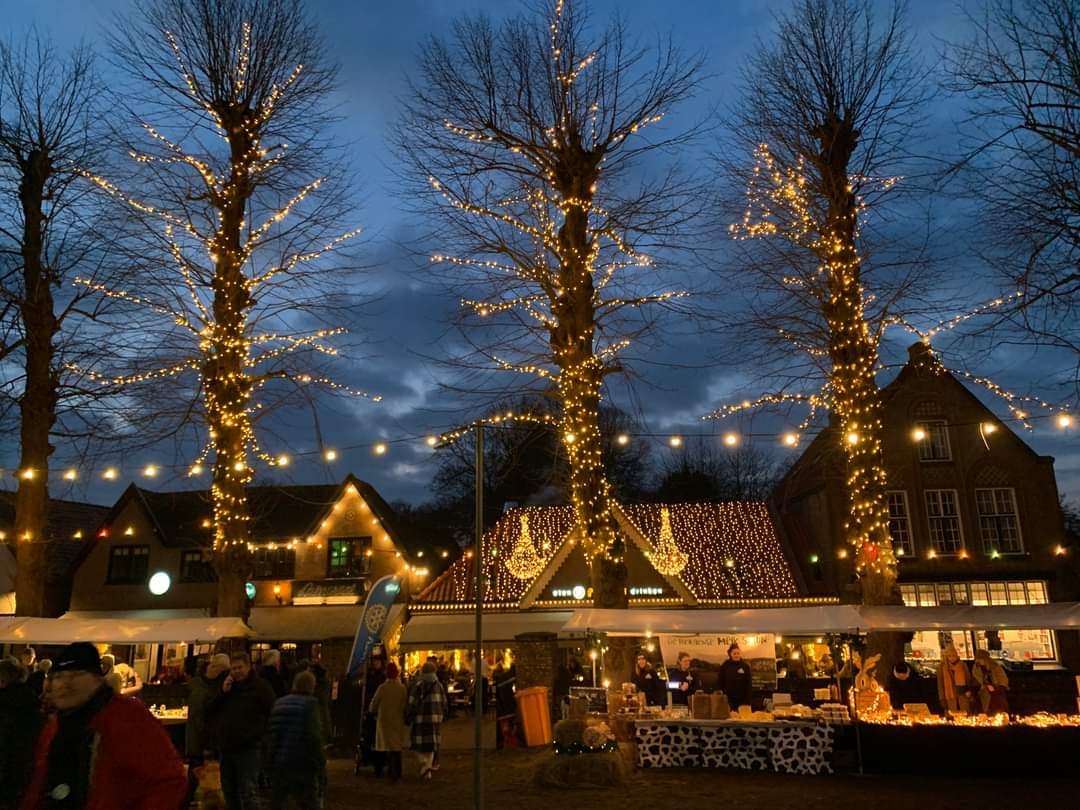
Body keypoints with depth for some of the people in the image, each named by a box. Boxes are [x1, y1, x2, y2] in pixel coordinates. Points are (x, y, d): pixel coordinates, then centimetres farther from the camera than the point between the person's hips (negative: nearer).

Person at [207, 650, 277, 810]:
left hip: (248, 749, -6)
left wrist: (259, 734, -13)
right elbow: (209, 712, 6)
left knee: (248, 794, -9)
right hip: (226, 749, 6)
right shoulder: (226, 686, 13)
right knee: (229, 792, 16)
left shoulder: (260, 686, -4)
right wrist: (222, 693, -7)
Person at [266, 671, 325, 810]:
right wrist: (320, 764, -8)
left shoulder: (278, 703, 10)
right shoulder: (310, 703, -7)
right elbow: (313, 736, -16)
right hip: (302, 764, -5)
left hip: (277, 763, 6)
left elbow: (269, 732, 9)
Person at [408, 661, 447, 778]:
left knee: (420, 743, 4)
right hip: (435, 718, 4)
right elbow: (444, 702, 11)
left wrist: (409, 718, -1)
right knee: (431, 743, 12)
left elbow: (412, 703, -9)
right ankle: (428, 767, 12)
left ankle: (425, 763, -18)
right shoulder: (438, 685, 7)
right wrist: (441, 714, 21)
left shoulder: (418, 685, -8)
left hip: (421, 718, -4)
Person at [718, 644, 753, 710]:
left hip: (742, 700, 1)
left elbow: (748, 684, 3)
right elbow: (721, 684, 3)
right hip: (729, 699, 0)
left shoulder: (745, 666, 2)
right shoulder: (724, 666, 0)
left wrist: (747, 701, -3)